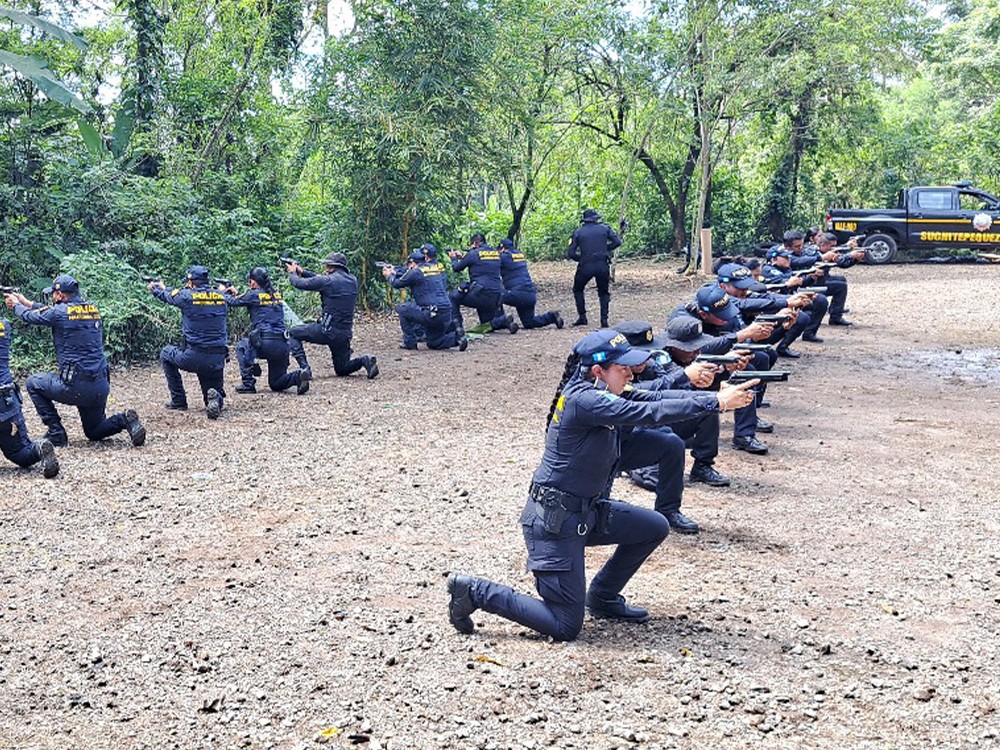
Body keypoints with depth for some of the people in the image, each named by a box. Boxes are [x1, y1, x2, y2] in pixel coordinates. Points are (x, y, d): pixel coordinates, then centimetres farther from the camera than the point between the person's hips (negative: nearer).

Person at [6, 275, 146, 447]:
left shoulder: (60, 312, -9)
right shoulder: (92, 309, 10)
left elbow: (30, 317, 10)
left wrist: (16, 305, 31)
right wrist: (28, 303, 36)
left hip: (75, 387, -7)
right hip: (101, 386, 7)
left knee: (32, 383, 19)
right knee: (94, 432, 25)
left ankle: (56, 434, 13)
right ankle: (124, 420, -3)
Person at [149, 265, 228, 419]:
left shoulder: (187, 296, -6)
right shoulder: (221, 297, 7)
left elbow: (167, 296, 15)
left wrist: (155, 288, 41)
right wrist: (164, 288, 39)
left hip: (193, 357, -3)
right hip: (218, 360, 4)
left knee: (166, 354, 29)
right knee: (215, 400, 21)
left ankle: (178, 401, 25)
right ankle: (215, 398, -18)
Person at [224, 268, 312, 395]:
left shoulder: (254, 294, -2)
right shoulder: (277, 295, 16)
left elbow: (232, 302, 11)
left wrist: (223, 291, 32)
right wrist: (236, 294, 38)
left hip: (265, 344, -6)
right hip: (283, 346, 6)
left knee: (241, 346, 26)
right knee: (276, 384, 19)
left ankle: (248, 384, 14)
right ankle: (299, 375, -9)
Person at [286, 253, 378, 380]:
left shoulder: (329, 280, -13)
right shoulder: (352, 280, 8)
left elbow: (300, 283, -3)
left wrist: (292, 273, 18)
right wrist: (303, 272, 23)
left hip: (327, 331, -7)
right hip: (345, 334, 7)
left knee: (293, 334, 13)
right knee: (341, 370, 21)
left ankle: (305, 369, 3)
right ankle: (364, 360, -5)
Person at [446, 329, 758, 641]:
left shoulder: (603, 393, 3)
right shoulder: (583, 400, -24)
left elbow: (654, 398, 1)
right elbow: (650, 413, -28)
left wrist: (716, 392, -8)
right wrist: (717, 402, -24)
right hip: (554, 522, -10)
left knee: (655, 528, 13)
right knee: (566, 627, -3)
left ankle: (602, 598, 24)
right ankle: (474, 591, 6)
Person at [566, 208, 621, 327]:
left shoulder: (578, 232, 6)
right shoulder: (604, 228, 8)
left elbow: (570, 253, 1)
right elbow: (617, 241, 2)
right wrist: (606, 249, 15)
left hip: (585, 266, -1)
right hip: (602, 265, 1)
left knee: (578, 290, 23)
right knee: (604, 293, 19)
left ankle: (582, 317, 13)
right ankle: (604, 319, 4)